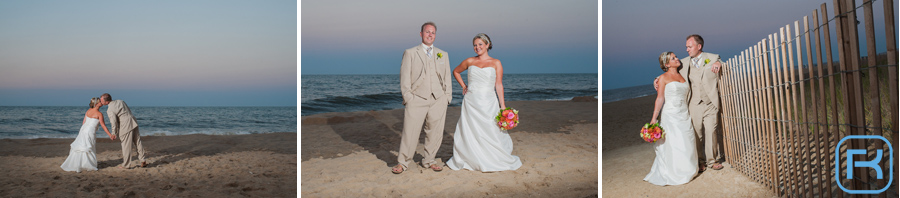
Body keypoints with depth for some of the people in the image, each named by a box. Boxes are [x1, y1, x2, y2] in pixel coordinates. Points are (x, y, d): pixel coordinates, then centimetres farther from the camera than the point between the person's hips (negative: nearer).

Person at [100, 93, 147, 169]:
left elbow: (114, 123, -15)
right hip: (133, 122, 8)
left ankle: (126, 165, 14)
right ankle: (142, 161, 18)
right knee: (137, 143, 13)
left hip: (125, 126, -7)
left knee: (126, 146, 4)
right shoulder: (120, 101, 8)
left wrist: (114, 134, -2)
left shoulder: (110, 110, -14)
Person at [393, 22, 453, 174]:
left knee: (435, 132, 5)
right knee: (410, 132, -5)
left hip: (438, 100, 3)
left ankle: (429, 161, 20)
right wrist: (407, 97, -6)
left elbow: (447, 77, 17)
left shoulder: (443, 55, 17)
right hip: (417, 99, -3)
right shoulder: (410, 53, 7)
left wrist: (447, 97, 8)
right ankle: (403, 162, 7)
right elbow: (405, 77, 3)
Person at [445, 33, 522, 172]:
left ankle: (496, 160, 11)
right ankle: (471, 160, 14)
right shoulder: (470, 61, 9)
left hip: (488, 104, -2)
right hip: (471, 102, 2)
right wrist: (463, 86, 13)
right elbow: (456, 71, 26)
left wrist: (503, 106, -7)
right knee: (469, 132, 3)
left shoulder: (496, 63, 3)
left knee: (490, 132, -3)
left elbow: (499, 85, -1)